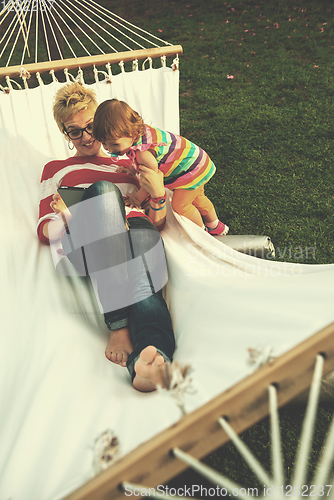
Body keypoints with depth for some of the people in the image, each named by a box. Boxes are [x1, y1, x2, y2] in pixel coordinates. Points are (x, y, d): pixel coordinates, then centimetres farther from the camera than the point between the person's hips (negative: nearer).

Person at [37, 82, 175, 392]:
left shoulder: (129, 165, 32)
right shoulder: (56, 170, 29)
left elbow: (157, 224, 25)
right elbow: (45, 232, 18)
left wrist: (159, 194, 2)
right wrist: (65, 220, -7)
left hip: (138, 231, 2)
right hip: (86, 249, -1)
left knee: (143, 229, -36)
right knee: (103, 189, -32)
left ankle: (154, 348, -60)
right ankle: (119, 325, -44)